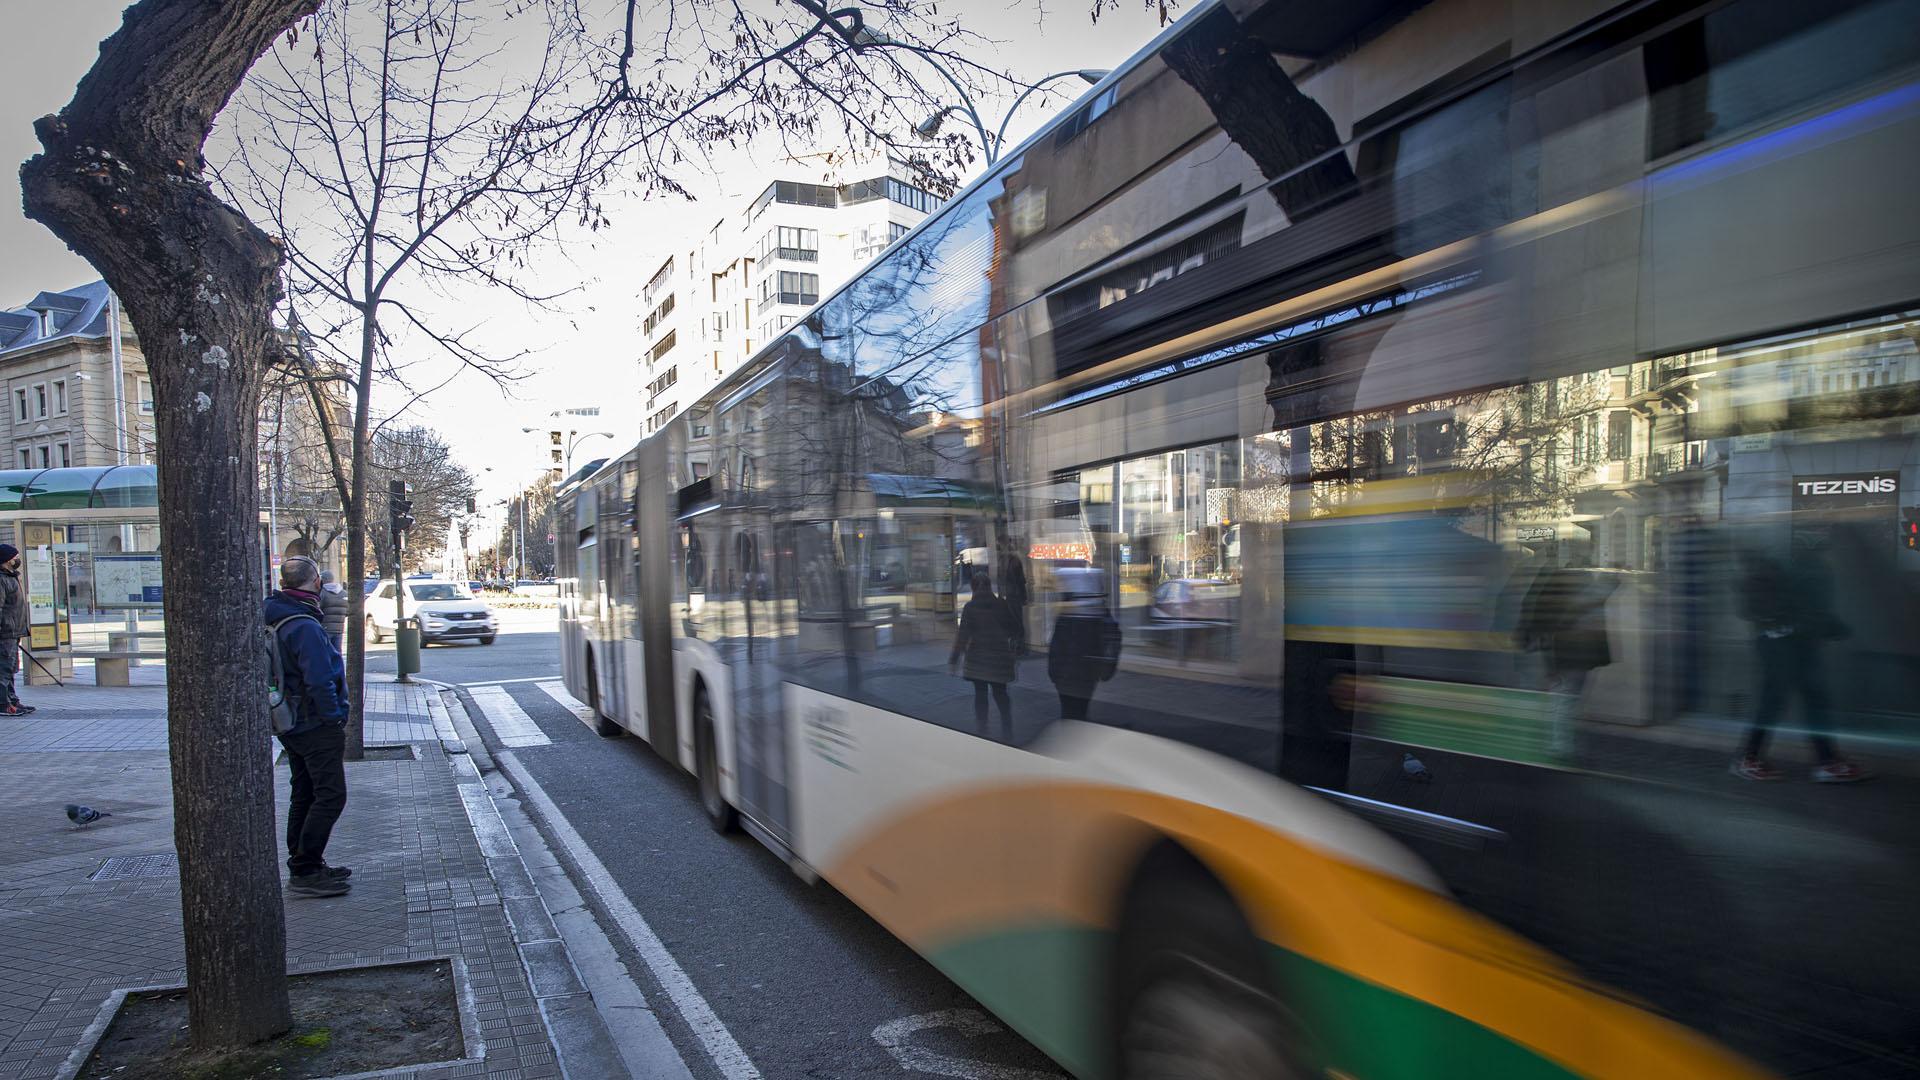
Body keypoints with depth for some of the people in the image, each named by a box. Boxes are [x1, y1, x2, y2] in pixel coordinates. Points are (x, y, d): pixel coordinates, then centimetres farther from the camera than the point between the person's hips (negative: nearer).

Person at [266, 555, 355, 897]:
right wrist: (335, 719, -13)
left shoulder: (271, 616, 8)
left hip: (292, 725, 10)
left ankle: (302, 866, 26)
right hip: (316, 726, -10)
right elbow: (320, 681, -24)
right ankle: (305, 872, -3)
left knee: (305, 796, 18)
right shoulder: (305, 626, -22)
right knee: (330, 796, -5)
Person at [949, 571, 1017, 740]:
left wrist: (954, 658, -10)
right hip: (1000, 657, 2)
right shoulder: (1002, 605, 0)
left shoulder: (970, 607, -9)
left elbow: (963, 634, -13)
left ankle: (982, 730, 7)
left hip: (977, 659, -2)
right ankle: (1008, 730, 9)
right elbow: (1012, 631, 6)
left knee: (980, 693, 7)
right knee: (1000, 692, 12)